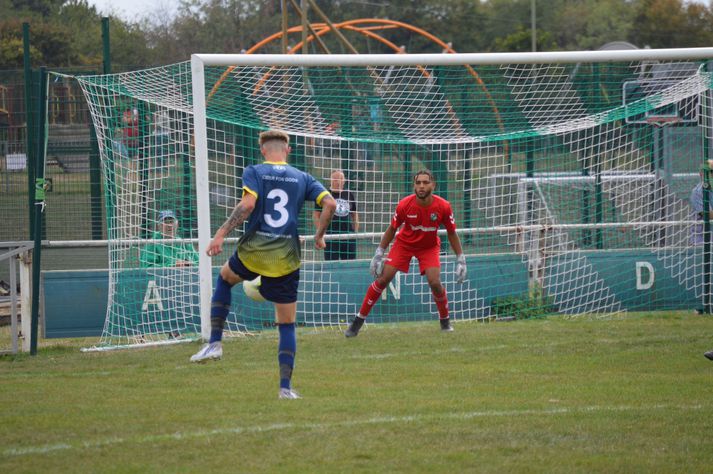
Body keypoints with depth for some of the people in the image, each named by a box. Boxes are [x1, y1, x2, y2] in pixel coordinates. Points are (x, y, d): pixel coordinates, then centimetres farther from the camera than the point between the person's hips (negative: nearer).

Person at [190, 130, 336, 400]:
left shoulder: (254, 173, 1)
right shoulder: (302, 178, 10)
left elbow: (247, 204, -16)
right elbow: (330, 204, 0)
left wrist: (221, 234, -15)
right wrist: (319, 235, 15)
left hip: (253, 250, -1)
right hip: (286, 258, 1)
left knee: (224, 278, 32)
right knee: (287, 325, 8)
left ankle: (214, 343, 21)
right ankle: (285, 386, 0)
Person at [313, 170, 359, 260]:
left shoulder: (349, 194, 12)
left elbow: (355, 214, 20)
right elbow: (316, 215, -1)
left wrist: (356, 231, 10)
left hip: (348, 235, 4)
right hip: (331, 235, -4)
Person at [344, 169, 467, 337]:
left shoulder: (443, 207, -23)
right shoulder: (405, 205, -23)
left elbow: (452, 233, -8)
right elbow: (392, 229, -7)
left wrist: (460, 259, -8)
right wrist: (379, 254, -6)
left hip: (429, 246, 0)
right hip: (404, 244, 0)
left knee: (435, 282, -18)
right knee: (382, 279, -8)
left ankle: (445, 321, 7)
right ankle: (359, 320, 0)